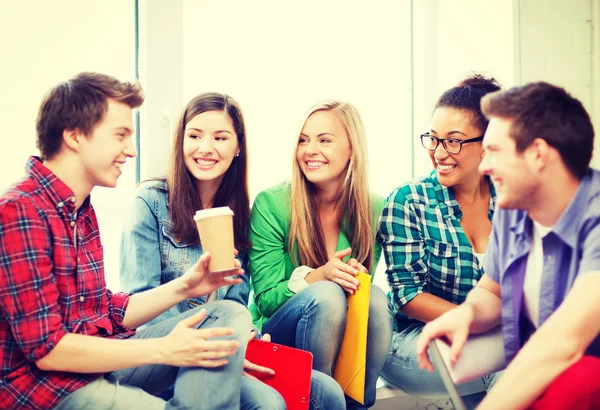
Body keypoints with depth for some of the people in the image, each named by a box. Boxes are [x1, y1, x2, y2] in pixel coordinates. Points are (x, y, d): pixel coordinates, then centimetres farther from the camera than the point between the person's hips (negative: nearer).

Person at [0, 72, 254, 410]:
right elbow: (47, 349, -20)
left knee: (231, 315, -5)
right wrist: (164, 350, -19)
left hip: (98, 361, 9)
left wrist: (183, 287, 2)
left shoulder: (81, 209, 13)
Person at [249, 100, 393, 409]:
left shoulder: (374, 209, -3)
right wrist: (319, 276, -28)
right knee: (325, 295, -32)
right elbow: (265, 298, -9)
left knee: (374, 297, -29)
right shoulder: (270, 204, -11)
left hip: (346, 338, 3)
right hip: (278, 334, -2)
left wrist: (356, 277, -21)